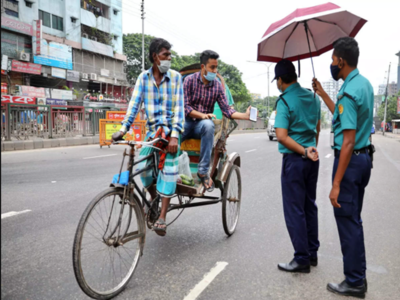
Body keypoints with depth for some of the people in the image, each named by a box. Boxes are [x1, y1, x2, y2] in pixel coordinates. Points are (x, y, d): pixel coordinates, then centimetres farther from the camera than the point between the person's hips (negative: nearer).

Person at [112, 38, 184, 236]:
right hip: (152, 129, 2)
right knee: (143, 167, -10)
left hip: (171, 130, -2)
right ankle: (153, 198, 22)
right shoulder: (144, 77, 2)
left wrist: (174, 135, -20)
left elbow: (178, 107, -10)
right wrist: (123, 129, -15)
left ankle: (162, 218, -8)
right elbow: (134, 103, -4)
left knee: (168, 170, -13)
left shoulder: (175, 77, -4)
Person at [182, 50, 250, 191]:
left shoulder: (217, 86, 3)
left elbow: (226, 109, -2)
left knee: (208, 125, -37)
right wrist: (202, 115, -25)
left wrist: (245, 115, -18)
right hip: (187, 122, -1)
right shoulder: (190, 80, -3)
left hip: (203, 123, 1)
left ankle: (203, 171, -30)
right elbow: (185, 107, -9)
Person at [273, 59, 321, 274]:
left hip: (294, 160, -8)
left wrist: (304, 151, -17)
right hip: (312, 158, 8)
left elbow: (282, 136, -24)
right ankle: (312, 253, 26)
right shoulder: (313, 97, 7)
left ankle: (302, 259, 8)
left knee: (294, 210, 1)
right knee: (310, 206, 15)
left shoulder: (284, 101, -15)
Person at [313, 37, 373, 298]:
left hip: (351, 159, -10)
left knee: (347, 221, 1)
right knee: (354, 219, 18)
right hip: (364, 157, 10)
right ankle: (358, 275, 29)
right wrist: (323, 94, 22)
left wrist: (336, 183, -23)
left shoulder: (349, 92, -21)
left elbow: (348, 141, -24)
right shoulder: (365, 83, 9)